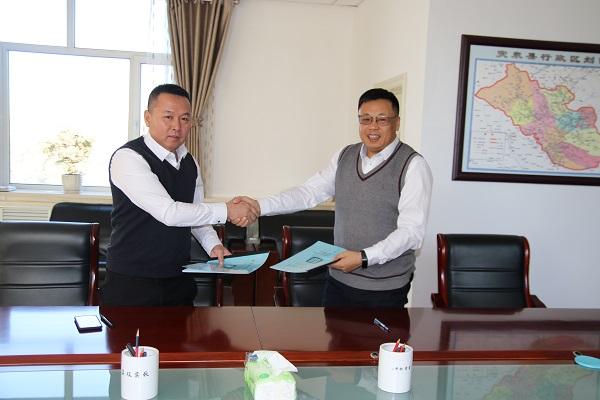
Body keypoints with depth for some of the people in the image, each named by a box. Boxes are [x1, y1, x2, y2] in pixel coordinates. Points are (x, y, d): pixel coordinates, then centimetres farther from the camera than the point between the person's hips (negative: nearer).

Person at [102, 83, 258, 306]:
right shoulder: (128, 158, -17)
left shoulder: (189, 163, 8)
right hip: (131, 281, -6)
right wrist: (226, 210, -21)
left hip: (179, 280, 7)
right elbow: (169, 213, -26)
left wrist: (213, 245, -2)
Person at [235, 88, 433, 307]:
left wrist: (364, 258, -25)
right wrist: (261, 205, -10)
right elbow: (308, 192, 3)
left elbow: (411, 232, -16)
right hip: (338, 279, 5)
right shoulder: (345, 156, 6)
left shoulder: (413, 166, -11)